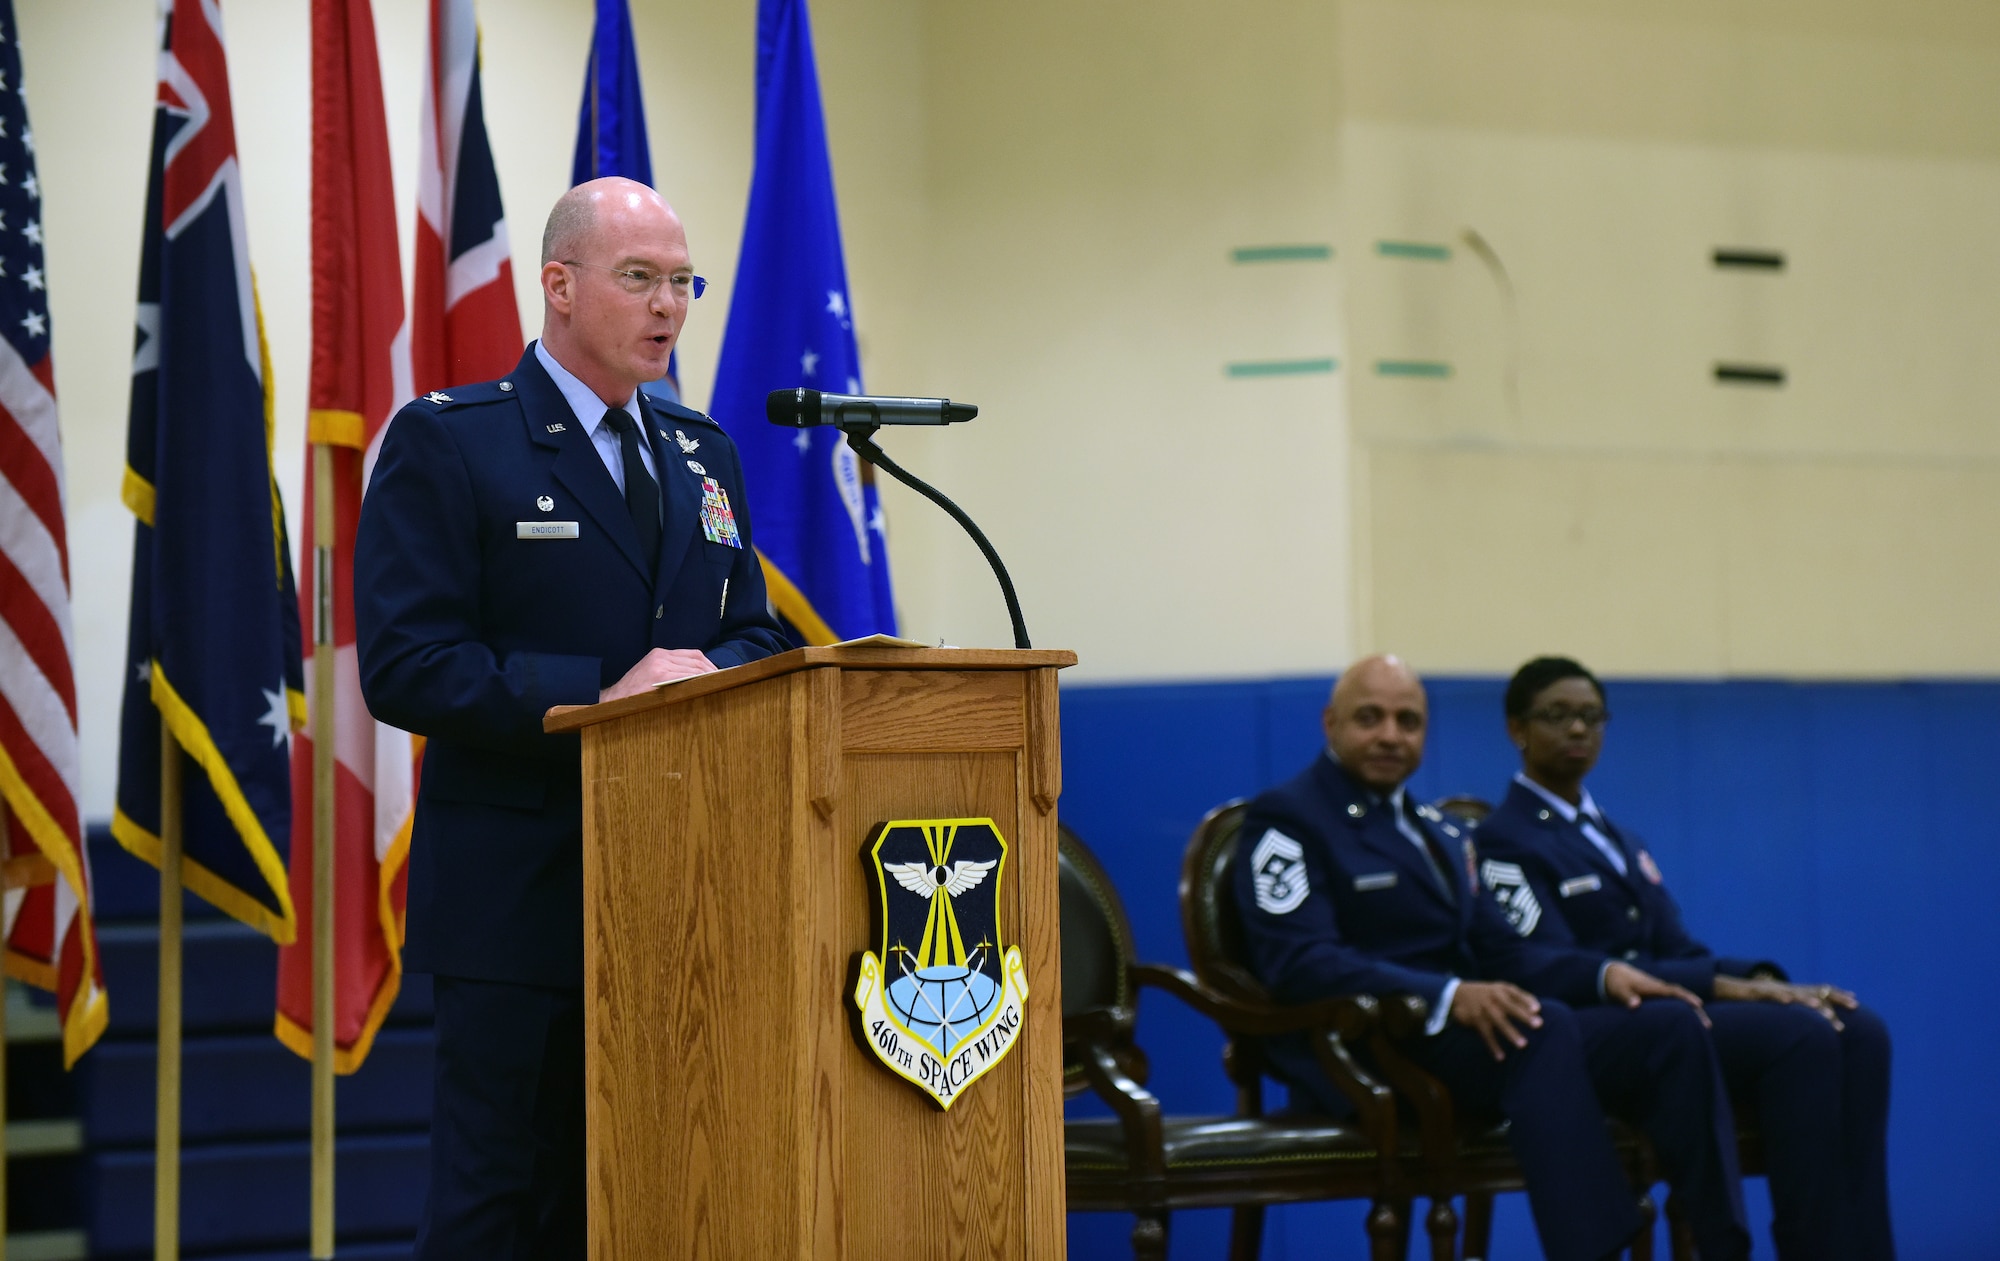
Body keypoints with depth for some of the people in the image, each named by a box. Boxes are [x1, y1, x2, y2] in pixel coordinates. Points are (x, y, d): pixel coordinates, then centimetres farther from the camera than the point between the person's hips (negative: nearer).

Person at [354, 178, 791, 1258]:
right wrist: (601, 693, -20)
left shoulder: (702, 455, 17)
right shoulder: (445, 443, -4)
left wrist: (710, 673, -7)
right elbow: (403, 669, -13)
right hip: (517, 895, -6)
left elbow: (752, 634, 17)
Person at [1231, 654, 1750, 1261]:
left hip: (1476, 1030, 8)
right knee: (1546, 1026, -36)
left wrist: (1604, 973, -2)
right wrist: (1448, 997, -29)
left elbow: (1500, 953, 19)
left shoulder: (1440, 832, 25)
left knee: (1670, 1024, -14)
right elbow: (1299, 963, -16)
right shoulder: (1285, 819, -1)